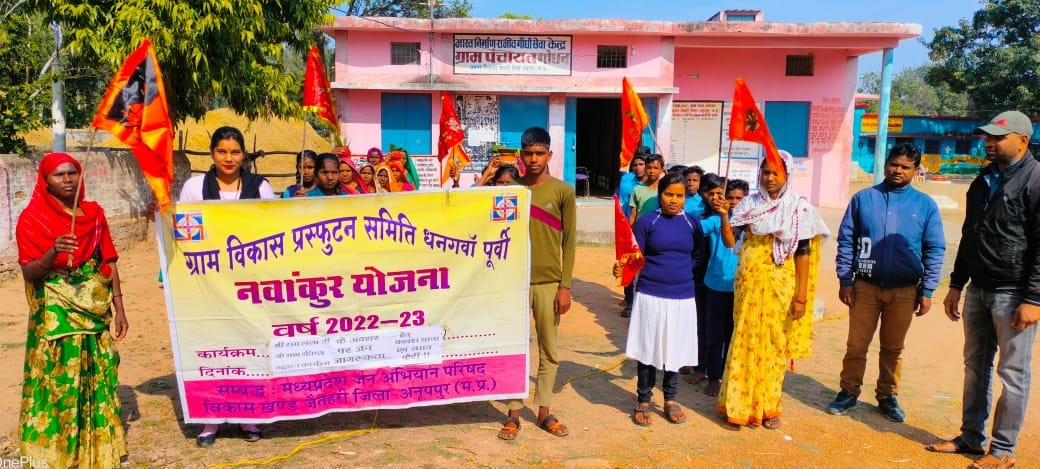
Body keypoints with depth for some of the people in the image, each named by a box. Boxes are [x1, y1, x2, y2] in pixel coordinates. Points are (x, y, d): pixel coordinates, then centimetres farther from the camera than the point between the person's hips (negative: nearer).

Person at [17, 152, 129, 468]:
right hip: (55, 317, -4)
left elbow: (109, 262, 8)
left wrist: (119, 309, 4)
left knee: (98, 380, 8)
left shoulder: (94, 213, 6)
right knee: (59, 383, 0)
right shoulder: (32, 218, -5)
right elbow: (29, 273, -10)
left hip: (96, 313, 4)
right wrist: (53, 252, -30)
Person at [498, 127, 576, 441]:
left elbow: (569, 242, -1)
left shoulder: (563, 191, 0)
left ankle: (544, 412, 21)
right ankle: (513, 413, 15)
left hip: (549, 283, -1)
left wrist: (565, 286, -6)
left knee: (549, 350, 8)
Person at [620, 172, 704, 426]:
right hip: (651, 295, -2)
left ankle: (671, 400, 28)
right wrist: (622, 267, -26)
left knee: (675, 349, 11)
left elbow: (698, 256, 14)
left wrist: (682, 270, 1)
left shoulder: (692, 224, 4)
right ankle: (643, 401, 19)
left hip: (682, 297, 3)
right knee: (648, 349, 4)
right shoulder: (646, 222, -5)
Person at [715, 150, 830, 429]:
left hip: (780, 285, -1)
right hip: (749, 283, 2)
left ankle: (767, 405, 21)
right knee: (745, 341, 5)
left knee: (773, 343, 7)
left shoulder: (800, 208, -1)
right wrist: (723, 215, -17)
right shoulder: (749, 204, 4)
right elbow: (730, 242, 0)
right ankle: (740, 402, 18)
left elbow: (803, 253, -3)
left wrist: (801, 295, -7)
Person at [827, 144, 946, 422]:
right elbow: (846, 241, 1)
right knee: (856, 345, 5)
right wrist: (845, 280, -4)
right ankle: (849, 393, 20)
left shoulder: (925, 205, 2)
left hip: (904, 291, 1)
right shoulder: (863, 199, 1)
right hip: (865, 286, 0)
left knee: (893, 348, 13)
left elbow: (935, 250, 3)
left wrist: (927, 291, -1)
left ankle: (888, 397, 28)